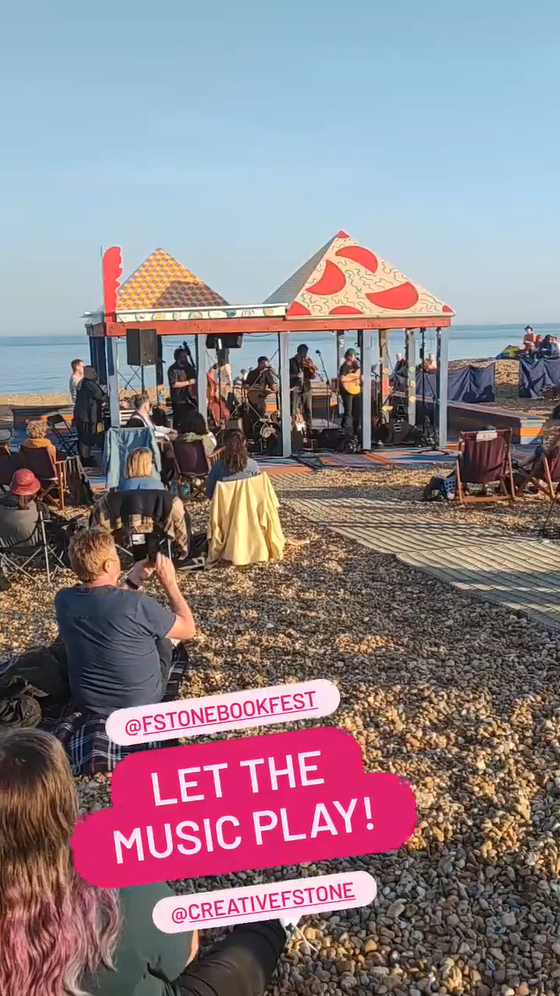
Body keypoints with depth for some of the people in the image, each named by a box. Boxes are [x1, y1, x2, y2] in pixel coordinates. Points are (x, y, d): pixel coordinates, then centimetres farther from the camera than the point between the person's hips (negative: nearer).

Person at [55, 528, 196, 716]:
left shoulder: (63, 600, -15)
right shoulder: (137, 604, -31)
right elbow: (189, 629, -14)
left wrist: (134, 580, 5)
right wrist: (169, 581, -8)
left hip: (87, 702, 4)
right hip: (140, 702, -4)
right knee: (162, 634, 23)